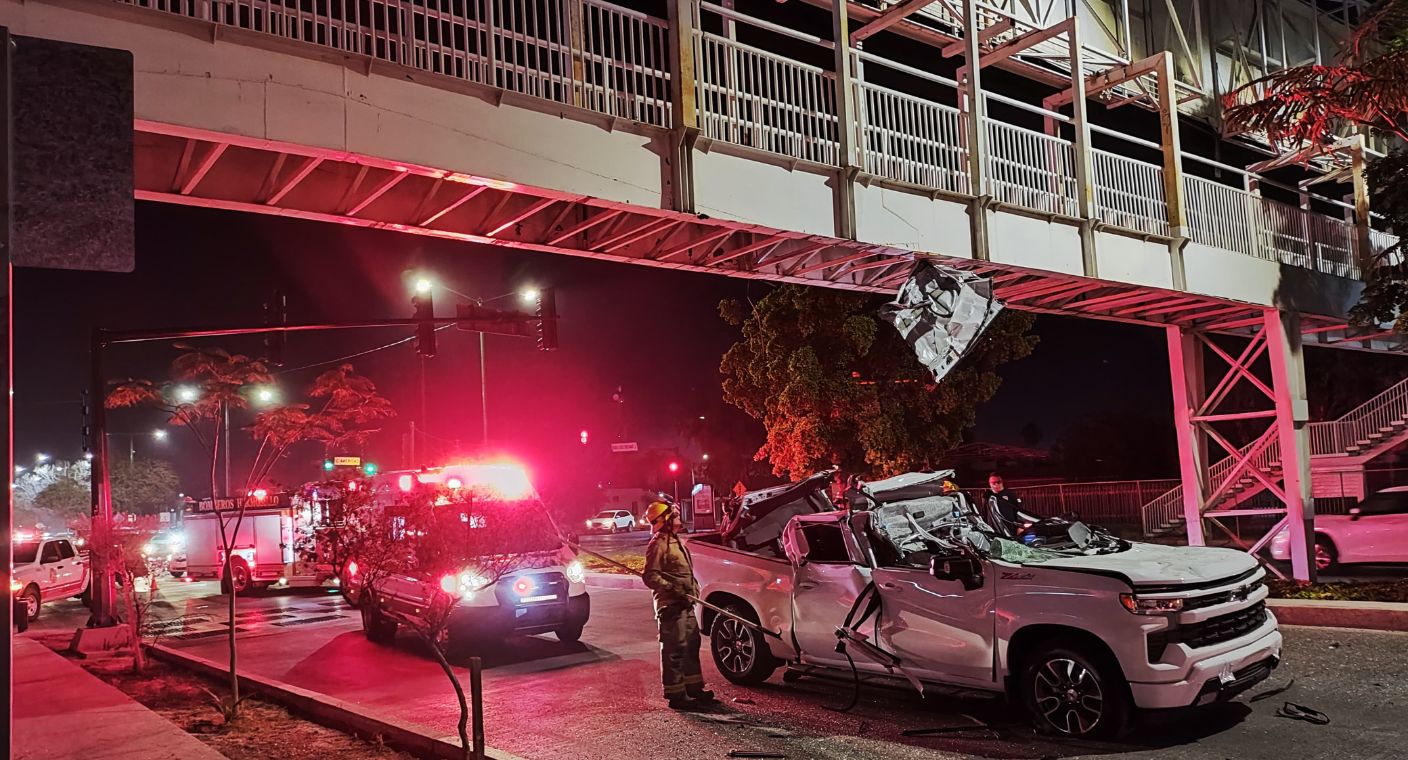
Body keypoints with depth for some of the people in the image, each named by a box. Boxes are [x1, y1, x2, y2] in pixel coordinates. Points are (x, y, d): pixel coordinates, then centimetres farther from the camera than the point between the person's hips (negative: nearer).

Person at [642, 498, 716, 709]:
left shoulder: (675, 541, 17)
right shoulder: (658, 545, -14)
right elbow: (650, 577, -20)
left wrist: (694, 588, 18)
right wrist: (672, 589, -27)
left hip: (685, 604, 10)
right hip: (670, 605, -10)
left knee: (692, 645, 16)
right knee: (674, 650, -6)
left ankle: (694, 688, 27)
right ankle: (675, 694, 1)